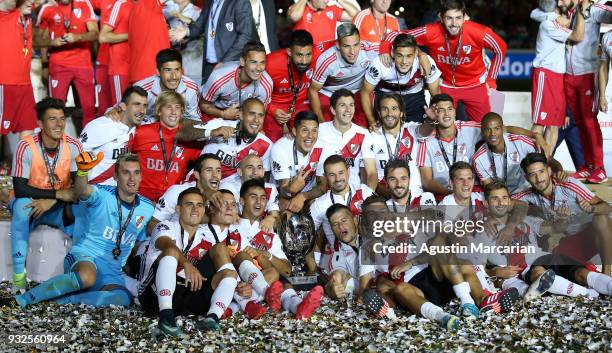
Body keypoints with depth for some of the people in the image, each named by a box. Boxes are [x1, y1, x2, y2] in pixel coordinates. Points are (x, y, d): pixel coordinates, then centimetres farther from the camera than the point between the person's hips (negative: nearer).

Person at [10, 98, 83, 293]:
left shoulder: (73, 146, -12)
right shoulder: (26, 147, -20)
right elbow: (20, 189, -25)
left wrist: (50, 201, -30)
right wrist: (58, 193, -30)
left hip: (60, 207, 2)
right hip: (31, 204, -2)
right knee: (22, 205, -38)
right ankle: (18, 274, -33)